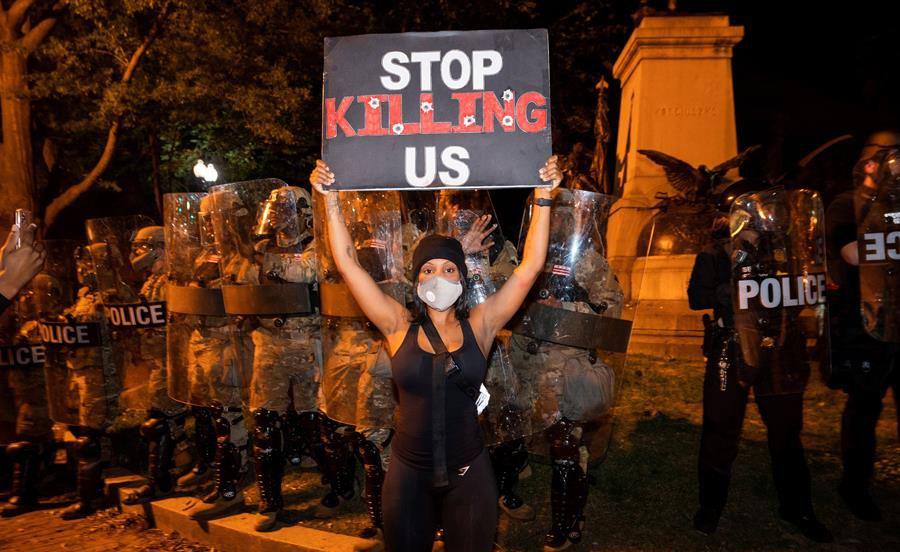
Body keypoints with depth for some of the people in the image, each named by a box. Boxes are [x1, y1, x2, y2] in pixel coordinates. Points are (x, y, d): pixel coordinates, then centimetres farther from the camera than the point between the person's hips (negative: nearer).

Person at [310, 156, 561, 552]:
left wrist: (543, 196, -12)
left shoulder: (479, 326, -5)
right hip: (409, 473, 0)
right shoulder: (399, 326, -5)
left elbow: (530, 265, -8)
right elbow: (348, 263, -9)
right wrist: (330, 198, -14)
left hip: (468, 474, 0)